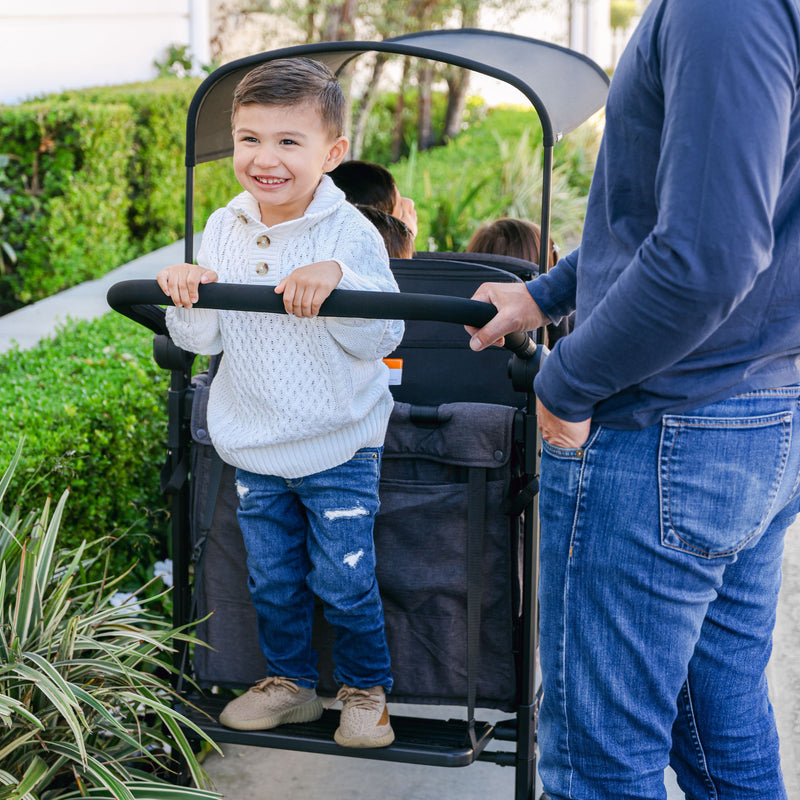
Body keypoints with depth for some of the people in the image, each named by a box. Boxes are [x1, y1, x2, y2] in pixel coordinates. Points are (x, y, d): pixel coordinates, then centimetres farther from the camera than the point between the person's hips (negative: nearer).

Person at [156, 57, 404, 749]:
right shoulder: (224, 231, -1)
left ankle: (366, 689, 26)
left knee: (344, 580, 3)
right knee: (272, 579, 16)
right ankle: (290, 682, 37)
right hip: (253, 446, 4)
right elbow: (200, 339, 0)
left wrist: (337, 277, -36)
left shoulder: (350, 234, -15)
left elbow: (381, 339, -21)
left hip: (339, 446, -4)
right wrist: (187, 295, -21)